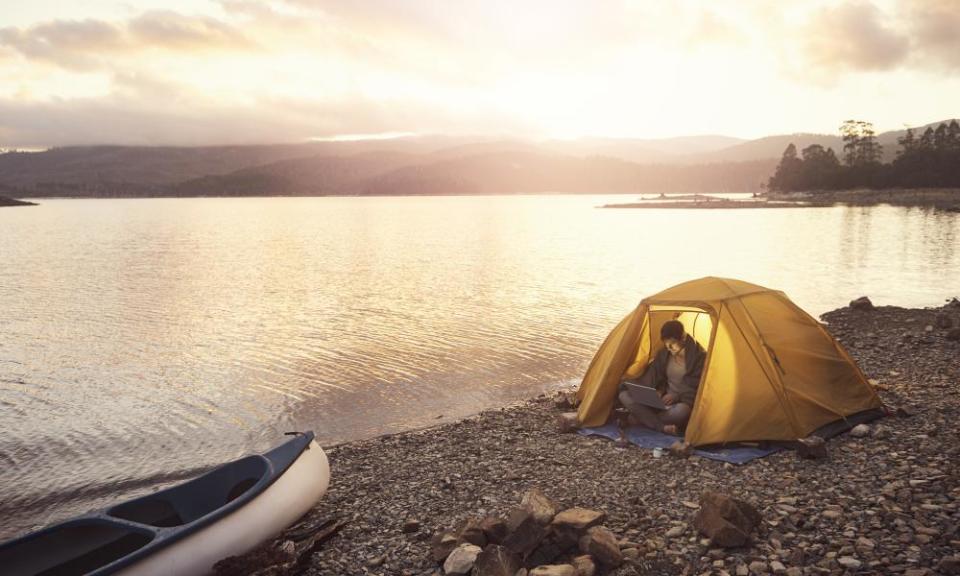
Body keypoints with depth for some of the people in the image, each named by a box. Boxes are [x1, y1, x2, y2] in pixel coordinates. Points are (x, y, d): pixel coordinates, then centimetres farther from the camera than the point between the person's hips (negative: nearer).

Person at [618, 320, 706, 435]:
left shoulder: (698, 356, -11)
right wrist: (659, 391, -11)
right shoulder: (663, 354, 3)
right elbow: (655, 377, 10)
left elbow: (698, 386, -12)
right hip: (664, 400, 5)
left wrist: (677, 397, -21)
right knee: (624, 395, -16)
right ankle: (663, 427, -32)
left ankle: (639, 418, -22)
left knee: (681, 411, -44)